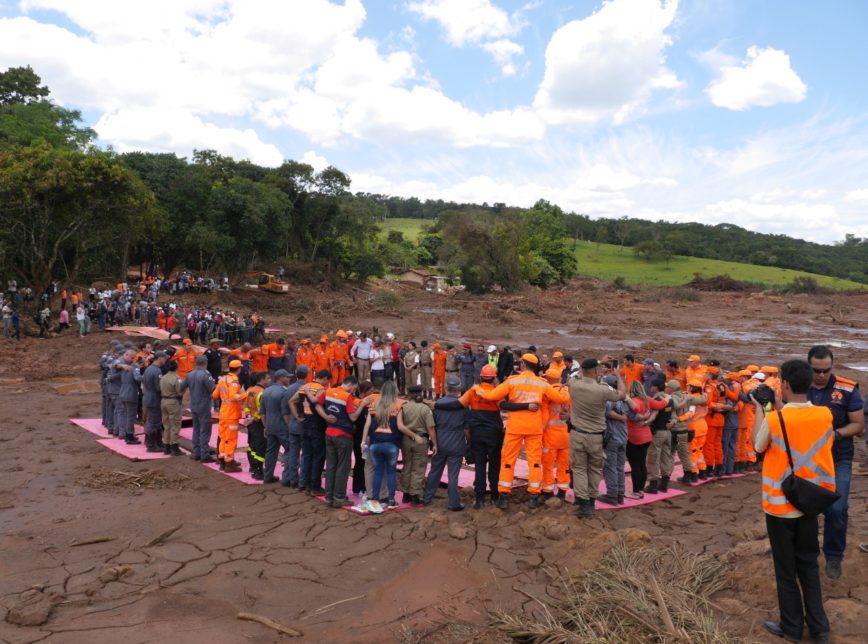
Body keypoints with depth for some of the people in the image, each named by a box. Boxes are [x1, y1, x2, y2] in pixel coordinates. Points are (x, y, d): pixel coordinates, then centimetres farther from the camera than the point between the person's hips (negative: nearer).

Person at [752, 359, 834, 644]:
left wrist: (759, 411, 6)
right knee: (809, 565, 20)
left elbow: (757, 445, -3)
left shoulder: (773, 419, -22)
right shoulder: (825, 415, -9)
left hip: (780, 504, -4)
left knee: (786, 569, 11)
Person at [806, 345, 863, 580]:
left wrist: (836, 433, -21)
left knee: (836, 509, -12)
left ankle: (834, 556, 12)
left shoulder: (848, 390, -9)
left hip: (838, 461, -2)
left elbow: (859, 424, -4)